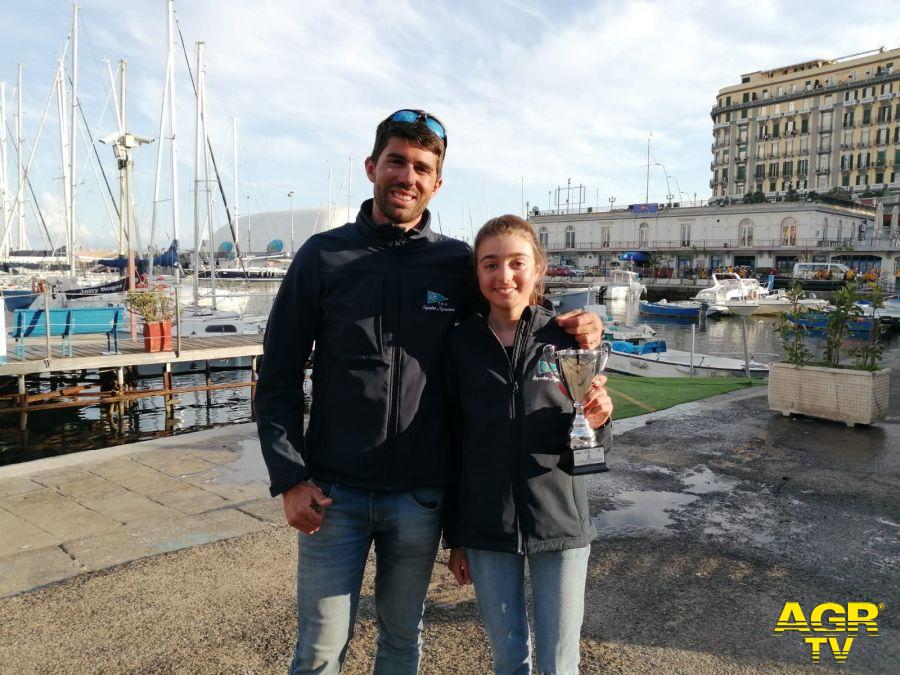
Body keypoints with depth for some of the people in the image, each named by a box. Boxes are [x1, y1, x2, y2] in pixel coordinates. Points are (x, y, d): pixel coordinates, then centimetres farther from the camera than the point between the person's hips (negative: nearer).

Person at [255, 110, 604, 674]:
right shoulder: (323, 256, -3)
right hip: (333, 494, -1)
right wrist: (289, 479, -8)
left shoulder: (458, 264, -1)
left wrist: (574, 327, -7)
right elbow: (279, 377, -1)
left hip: (420, 496, 1)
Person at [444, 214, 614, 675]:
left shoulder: (567, 338, -5)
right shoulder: (461, 345, -3)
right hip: (486, 530, 1)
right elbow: (453, 443, 4)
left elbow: (592, 445, 1)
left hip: (560, 525, -1)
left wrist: (596, 421, -23)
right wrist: (454, 537, 7)